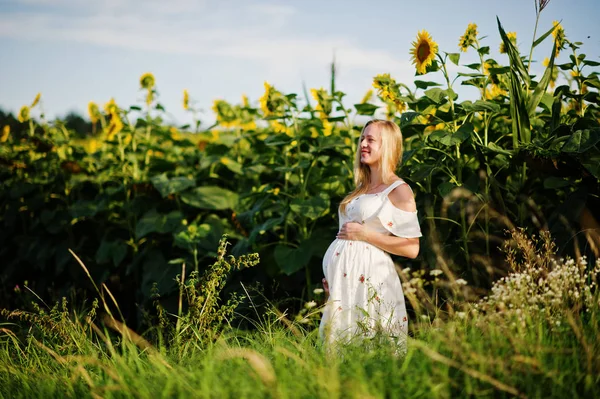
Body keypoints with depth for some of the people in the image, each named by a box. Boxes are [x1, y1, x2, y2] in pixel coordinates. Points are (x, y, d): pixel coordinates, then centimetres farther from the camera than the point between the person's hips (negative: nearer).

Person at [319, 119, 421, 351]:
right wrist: (331, 276, 12)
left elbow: (411, 248, -13)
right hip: (343, 279, 7)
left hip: (369, 279, -7)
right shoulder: (361, 190, 18)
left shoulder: (399, 191, -6)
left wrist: (364, 234, -13)